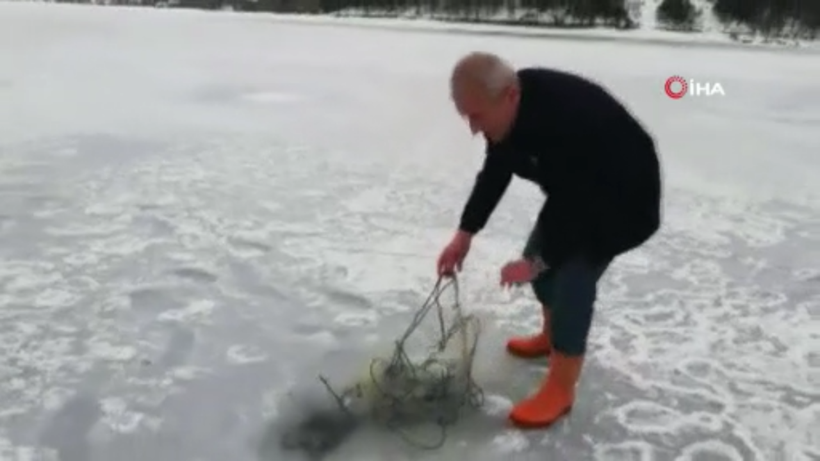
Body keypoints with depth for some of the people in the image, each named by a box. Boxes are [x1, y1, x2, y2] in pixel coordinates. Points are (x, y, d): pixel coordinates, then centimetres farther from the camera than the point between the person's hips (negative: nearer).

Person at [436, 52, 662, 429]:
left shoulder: (567, 118, -40)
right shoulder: (510, 105, -13)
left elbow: (577, 203, -32)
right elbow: (494, 173, -1)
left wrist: (536, 262, -22)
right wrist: (465, 234, -6)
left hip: (622, 197, -8)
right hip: (576, 191, 9)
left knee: (574, 280, -13)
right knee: (540, 256, 14)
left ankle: (560, 390, 0)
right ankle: (552, 335, 38)